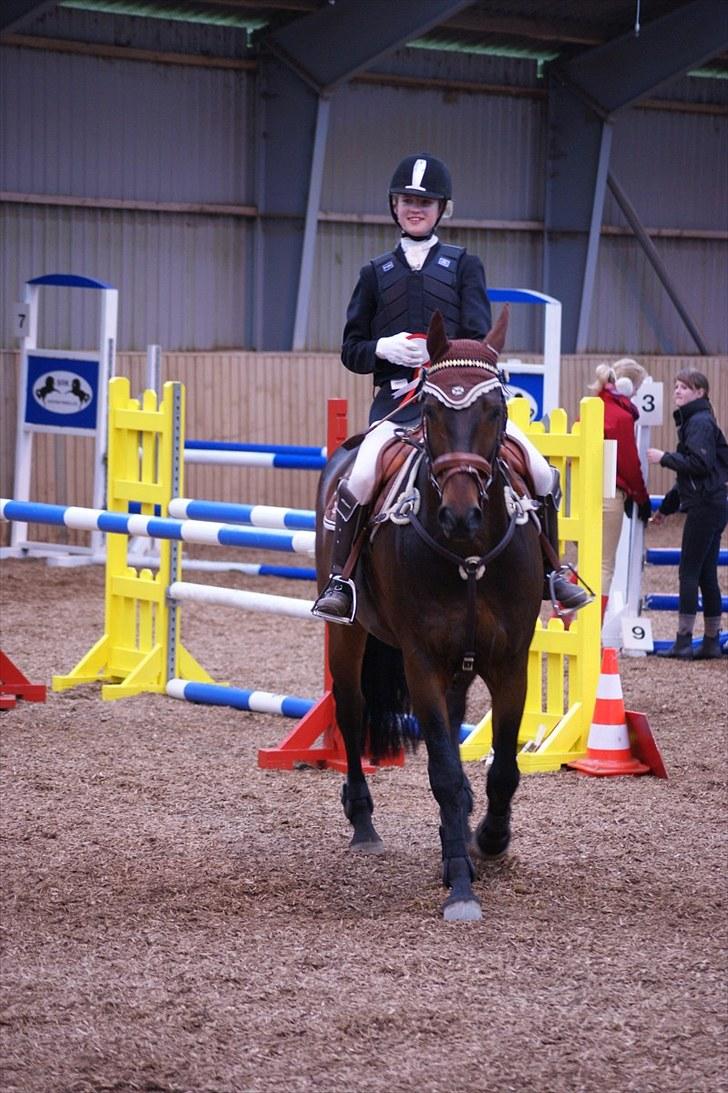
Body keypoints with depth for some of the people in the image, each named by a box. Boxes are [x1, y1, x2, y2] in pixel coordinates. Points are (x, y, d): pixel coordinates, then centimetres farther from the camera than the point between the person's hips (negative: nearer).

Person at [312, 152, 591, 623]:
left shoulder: (464, 266, 11)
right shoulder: (377, 273, 14)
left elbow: (478, 340, 1)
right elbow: (351, 351, 13)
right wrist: (383, 349, -10)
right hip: (396, 402, 0)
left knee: (541, 471, -13)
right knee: (359, 478, -29)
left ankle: (551, 569, 9)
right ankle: (339, 579, -14)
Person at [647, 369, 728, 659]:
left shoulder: (700, 422, -11)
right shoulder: (691, 421, 20)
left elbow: (699, 463, -23)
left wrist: (665, 458, -15)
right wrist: (667, 506, 28)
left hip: (704, 506, -10)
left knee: (689, 572, -8)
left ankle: (683, 642, -7)